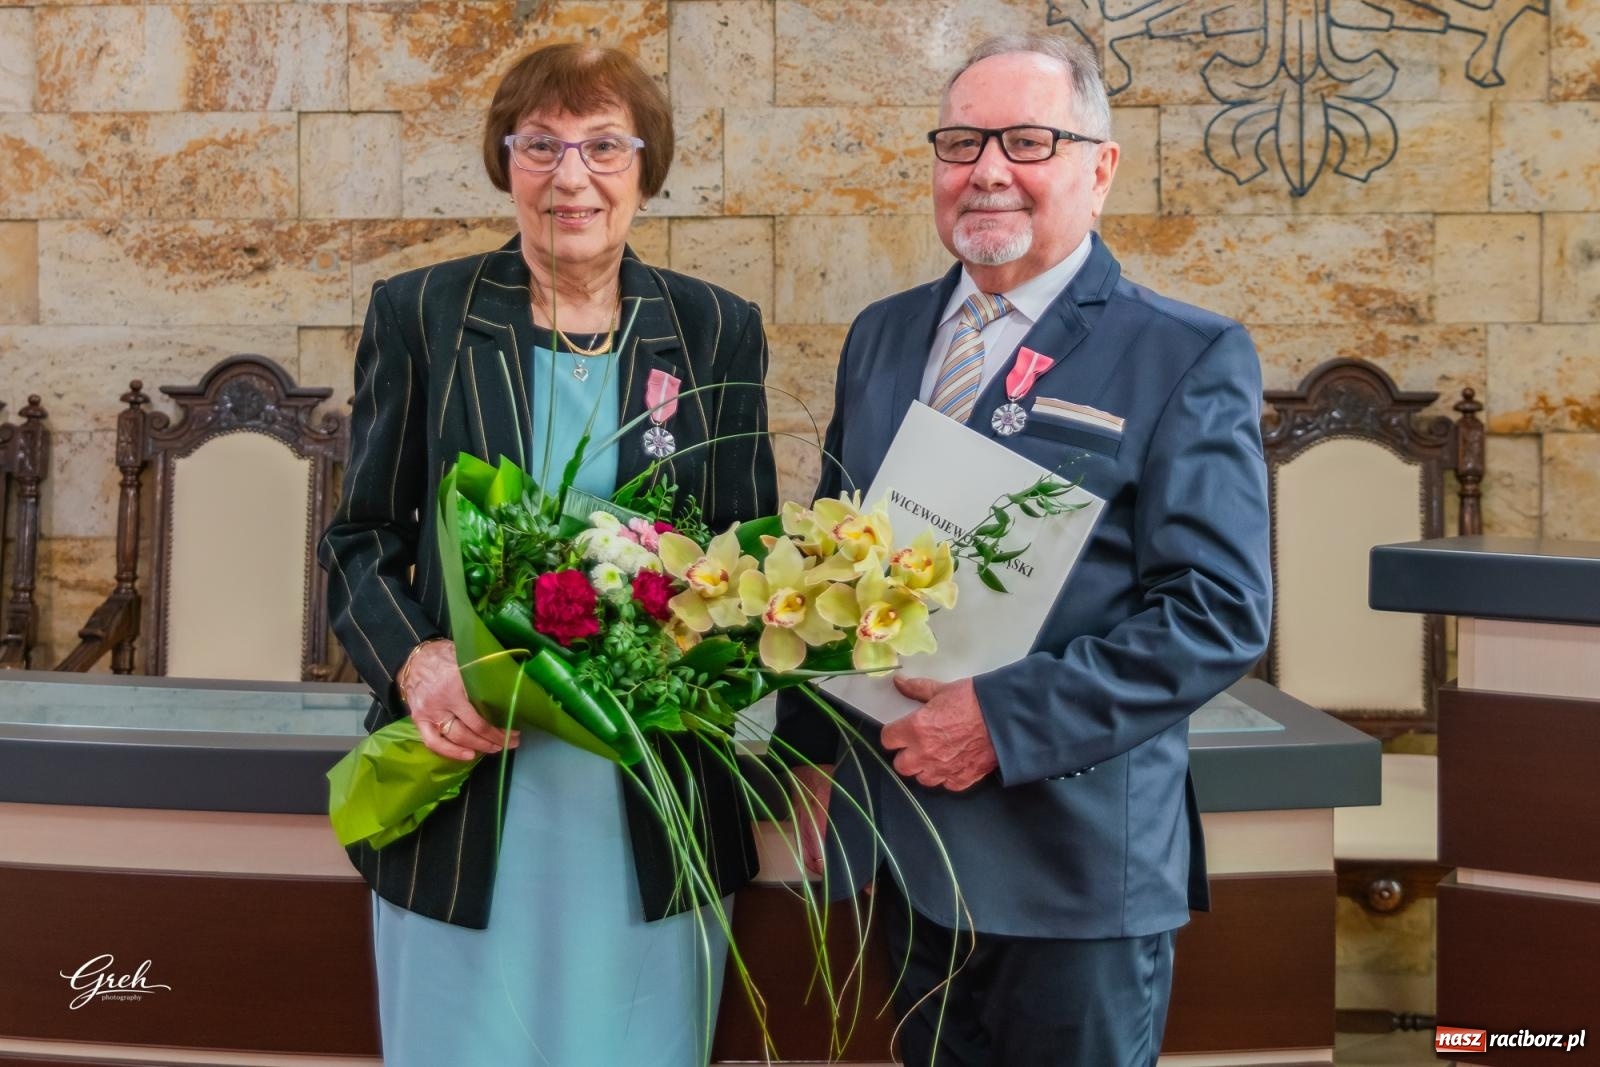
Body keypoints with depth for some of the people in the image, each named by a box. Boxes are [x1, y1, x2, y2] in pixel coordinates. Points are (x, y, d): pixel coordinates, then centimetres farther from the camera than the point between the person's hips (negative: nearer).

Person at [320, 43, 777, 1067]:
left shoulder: (719, 331, 4)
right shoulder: (418, 315, 2)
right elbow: (361, 540, 5)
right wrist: (412, 662, -15)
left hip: (655, 816, 1)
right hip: (463, 791, 0)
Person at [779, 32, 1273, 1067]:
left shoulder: (1190, 358, -8)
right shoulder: (882, 336, 10)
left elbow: (1221, 611, -15)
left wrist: (1006, 718, -21)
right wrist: (813, 749, 10)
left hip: (1076, 859, -5)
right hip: (907, 855, 5)